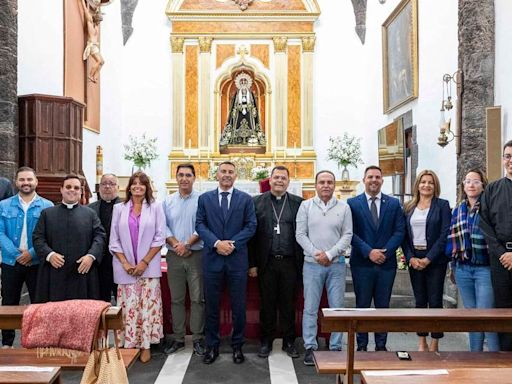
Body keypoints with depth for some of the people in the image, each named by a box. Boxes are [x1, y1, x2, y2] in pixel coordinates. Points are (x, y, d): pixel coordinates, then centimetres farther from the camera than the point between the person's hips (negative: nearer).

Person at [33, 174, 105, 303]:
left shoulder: (90, 214, 11)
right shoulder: (47, 213, 12)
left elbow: (99, 235, 3)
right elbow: (37, 237, 6)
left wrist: (91, 255, -13)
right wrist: (49, 254, -12)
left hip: (82, 272, 0)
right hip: (54, 274, 1)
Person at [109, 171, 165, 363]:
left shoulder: (155, 207, 2)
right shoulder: (119, 208, 7)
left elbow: (160, 238, -2)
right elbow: (114, 240, 5)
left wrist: (145, 262, -8)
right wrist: (125, 263, -6)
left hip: (149, 267, -1)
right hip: (125, 268, 1)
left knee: (148, 306, 0)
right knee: (128, 307, 2)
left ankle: (146, 346, 11)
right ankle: (128, 345, 14)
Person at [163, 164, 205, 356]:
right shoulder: (168, 201, 9)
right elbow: (164, 227, 4)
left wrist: (187, 244, -15)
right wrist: (176, 244, -11)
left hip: (196, 254, -3)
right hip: (174, 255, 3)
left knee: (197, 298, 2)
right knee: (176, 298, 10)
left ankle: (197, 338, 13)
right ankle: (178, 338, 20)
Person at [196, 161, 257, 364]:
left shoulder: (245, 199, 5)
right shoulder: (204, 198, 7)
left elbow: (251, 226, 0)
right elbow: (200, 225, 1)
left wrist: (233, 243, -12)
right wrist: (216, 243, -14)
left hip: (237, 258, 0)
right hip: (212, 258, 1)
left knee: (238, 305, 7)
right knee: (211, 305, 9)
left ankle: (237, 345, 23)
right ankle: (212, 345, 24)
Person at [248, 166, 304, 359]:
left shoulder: (298, 203, 4)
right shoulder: (257, 202, 2)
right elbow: (252, 234, 1)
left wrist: (303, 262, -1)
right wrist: (252, 263, -2)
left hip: (290, 262, 0)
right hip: (266, 262, 0)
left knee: (288, 303, 10)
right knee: (267, 303, 10)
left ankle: (289, 341, 25)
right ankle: (266, 341, 25)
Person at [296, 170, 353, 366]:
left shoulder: (344, 207, 4)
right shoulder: (306, 205, 3)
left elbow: (347, 235, -1)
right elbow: (300, 234, 0)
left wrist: (329, 254, -11)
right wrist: (316, 254, -11)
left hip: (337, 264, 1)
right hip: (312, 264, 0)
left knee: (337, 307, 6)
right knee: (310, 308, 4)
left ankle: (335, 347, 18)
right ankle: (310, 347, 15)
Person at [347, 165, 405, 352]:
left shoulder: (394, 203, 7)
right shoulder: (352, 203, 1)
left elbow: (399, 231, 2)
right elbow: (350, 233, -5)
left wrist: (385, 252, -11)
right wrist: (369, 252, -14)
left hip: (387, 262, 2)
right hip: (362, 263, -2)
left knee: (383, 306, 10)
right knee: (362, 305, 7)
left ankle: (381, 345, 21)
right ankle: (362, 345, 17)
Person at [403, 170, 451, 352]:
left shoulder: (442, 205, -1)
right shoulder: (409, 207, 10)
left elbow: (445, 235, -8)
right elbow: (404, 235, 7)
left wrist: (428, 259, -13)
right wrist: (411, 258, -6)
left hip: (435, 260, -3)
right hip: (414, 259, 3)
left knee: (435, 301, 1)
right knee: (419, 301, 9)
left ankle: (434, 345, 11)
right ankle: (422, 342, 17)